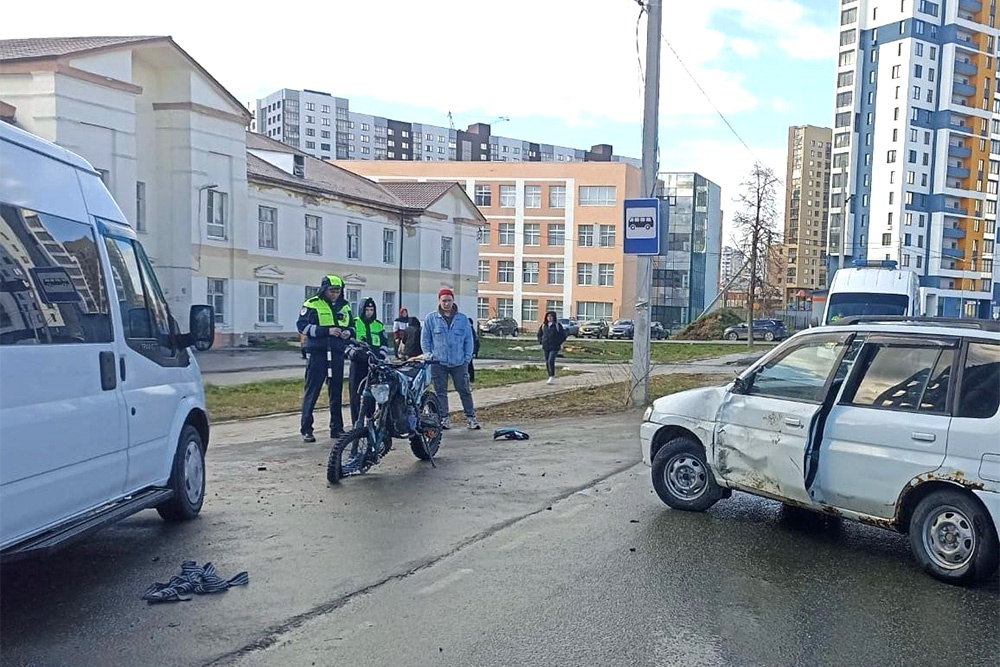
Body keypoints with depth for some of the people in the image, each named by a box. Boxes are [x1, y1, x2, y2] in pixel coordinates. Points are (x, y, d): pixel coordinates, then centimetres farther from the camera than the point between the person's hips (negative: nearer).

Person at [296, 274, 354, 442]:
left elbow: (351, 326, 23)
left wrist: (348, 332, -2)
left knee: (336, 392, 10)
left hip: (337, 354, 5)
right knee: (312, 391, -3)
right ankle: (306, 429, 2)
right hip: (317, 353, -5)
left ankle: (337, 428, 18)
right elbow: (302, 325, -11)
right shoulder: (312, 304, -3)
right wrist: (326, 331, -20)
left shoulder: (344, 307, 14)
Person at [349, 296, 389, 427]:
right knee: (355, 393, -3)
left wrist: (381, 355, 2)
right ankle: (356, 423, 2)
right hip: (358, 362, -3)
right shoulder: (354, 323, 4)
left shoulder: (379, 325, 15)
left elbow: (384, 343, 17)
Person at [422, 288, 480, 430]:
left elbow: (468, 339, 9)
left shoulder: (463, 319, 6)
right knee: (440, 392, 5)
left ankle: (470, 417, 10)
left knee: (464, 391, 3)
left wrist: (468, 357, 2)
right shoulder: (431, 319, 3)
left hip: (459, 363, 0)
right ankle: (444, 418, 13)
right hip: (438, 363, 0)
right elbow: (425, 339, 9)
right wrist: (428, 355, 0)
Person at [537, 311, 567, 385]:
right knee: (547, 363, 7)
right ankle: (551, 378, 17)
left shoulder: (557, 325, -4)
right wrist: (541, 342, 9)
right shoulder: (544, 325, 7)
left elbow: (563, 335, -1)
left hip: (554, 347, -5)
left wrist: (558, 343, -7)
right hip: (545, 347, 5)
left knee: (551, 361, -17)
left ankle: (552, 377, -12)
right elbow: (539, 334, 21)